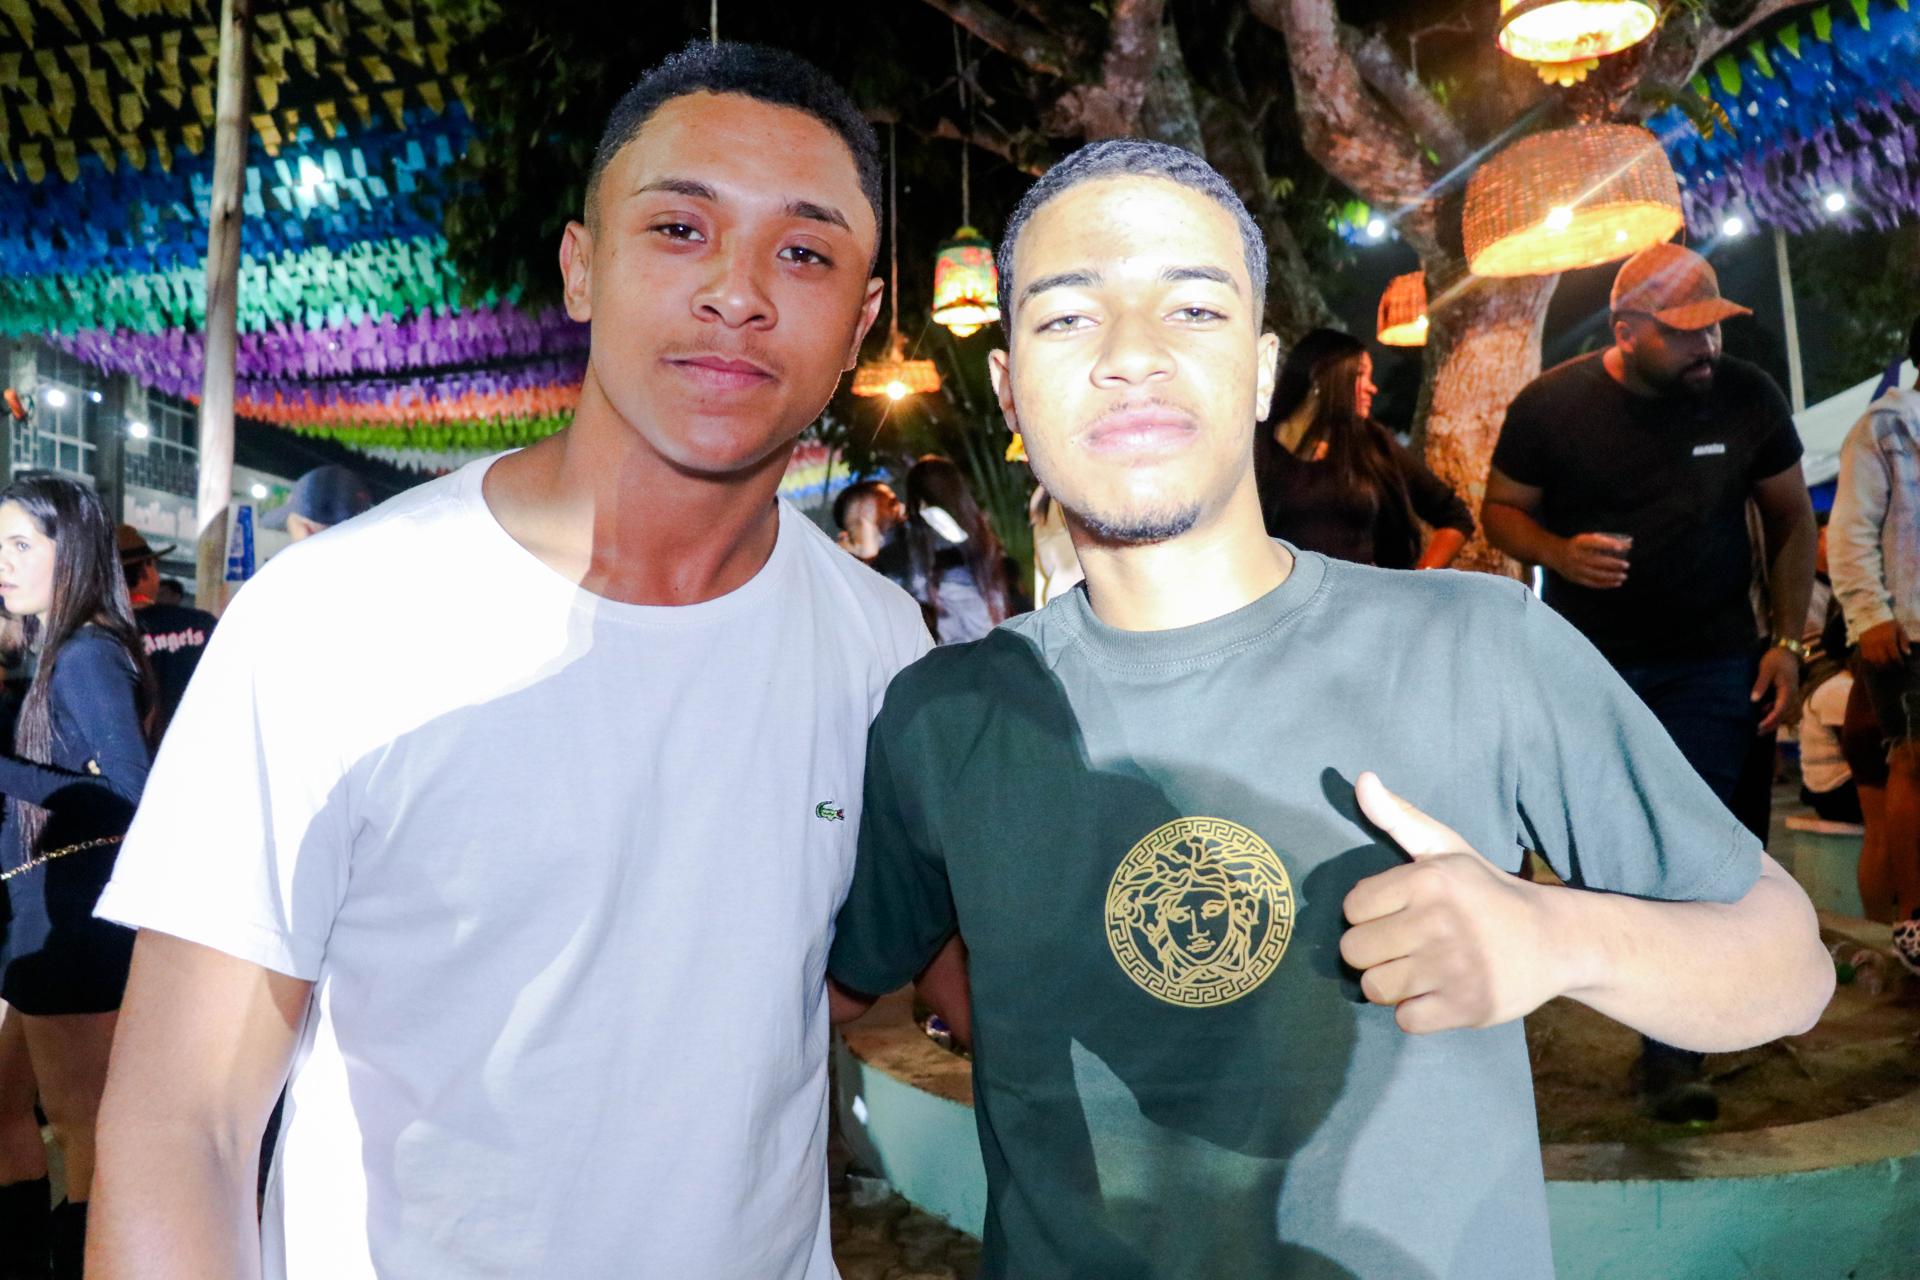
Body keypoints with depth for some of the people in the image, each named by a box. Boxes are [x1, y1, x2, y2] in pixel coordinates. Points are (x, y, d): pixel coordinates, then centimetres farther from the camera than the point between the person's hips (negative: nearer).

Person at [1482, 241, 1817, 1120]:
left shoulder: (1747, 398, -4)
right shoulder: (1550, 404, -8)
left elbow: (1790, 518, 6)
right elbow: (1502, 509, 0)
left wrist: (1788, 641, -1)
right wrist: (1560, 553, -22)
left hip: (1710, 662, 0)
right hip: (1585, 659, 0)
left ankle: (1673, 1055, 6)